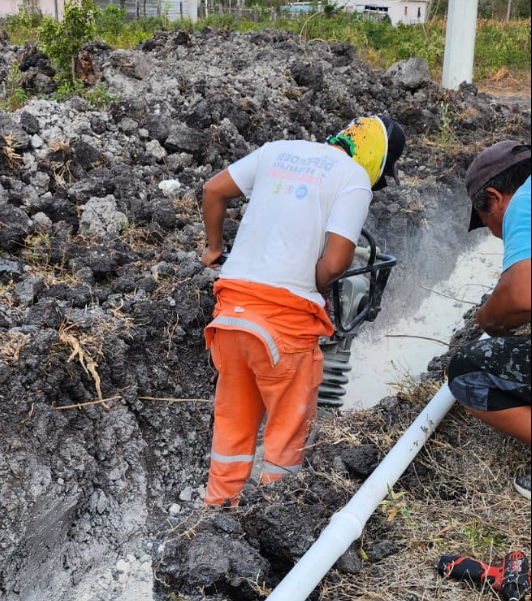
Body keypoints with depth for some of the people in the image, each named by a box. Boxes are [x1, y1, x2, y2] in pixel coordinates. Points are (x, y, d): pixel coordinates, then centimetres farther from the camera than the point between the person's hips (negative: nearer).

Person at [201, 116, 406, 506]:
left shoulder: (279, 150, 14)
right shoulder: (355, 178, -3)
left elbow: (213, 191, 16)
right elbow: (335, 262, -13)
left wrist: (215, 248, 29)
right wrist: (317, 291, 7)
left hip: (232, 301, 6)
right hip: (286, 314, -6)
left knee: (233, 419, 20)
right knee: (289, 426, 11)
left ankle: (220, 508, 30)